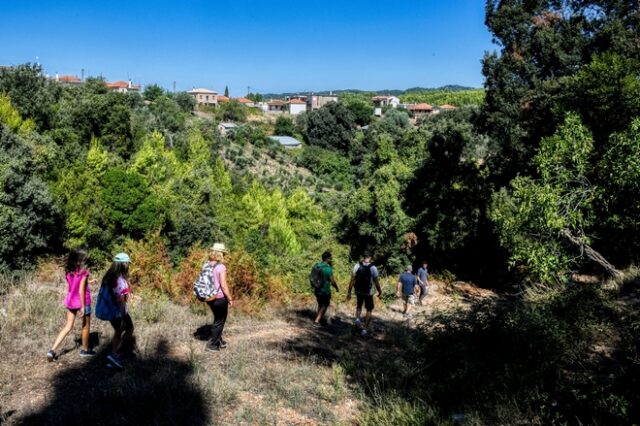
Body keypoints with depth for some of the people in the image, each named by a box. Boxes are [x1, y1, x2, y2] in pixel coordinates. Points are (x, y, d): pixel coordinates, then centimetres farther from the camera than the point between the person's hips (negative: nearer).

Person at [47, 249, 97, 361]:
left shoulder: (68, 271, 2)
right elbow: (81, 291, -19)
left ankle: (52, 350, 3)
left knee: (68, 326, 13)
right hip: (81, 302, -6)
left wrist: (88, 281, 21)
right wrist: (83, 307, -16)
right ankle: (85, 350, 27)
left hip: (70, 301, 6)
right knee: (86, 326, 14)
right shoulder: (83, 271, -18)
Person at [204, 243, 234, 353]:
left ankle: (219, 341, 36)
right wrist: (230, 299, -9)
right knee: (219, 321, 11)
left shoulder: (206, 266, 1)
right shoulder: (221, 267, -19)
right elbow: (224, 286, -19)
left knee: (218, 319, 25)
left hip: (209, 298, 7)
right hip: (220, 298, -7)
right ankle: (211, 345, 15)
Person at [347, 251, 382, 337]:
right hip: (368, 292, -2)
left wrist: (349, 292, 1)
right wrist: (380, 293, 5)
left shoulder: (357, 266, -7)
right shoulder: (373, 268, -12)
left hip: (358, 291, 2)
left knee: (359, 306, 27)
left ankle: (357, 318, 0)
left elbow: (352, 280, -6)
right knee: (369, 310, 14)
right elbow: (376, 282, -9)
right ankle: (364, 329, 7)